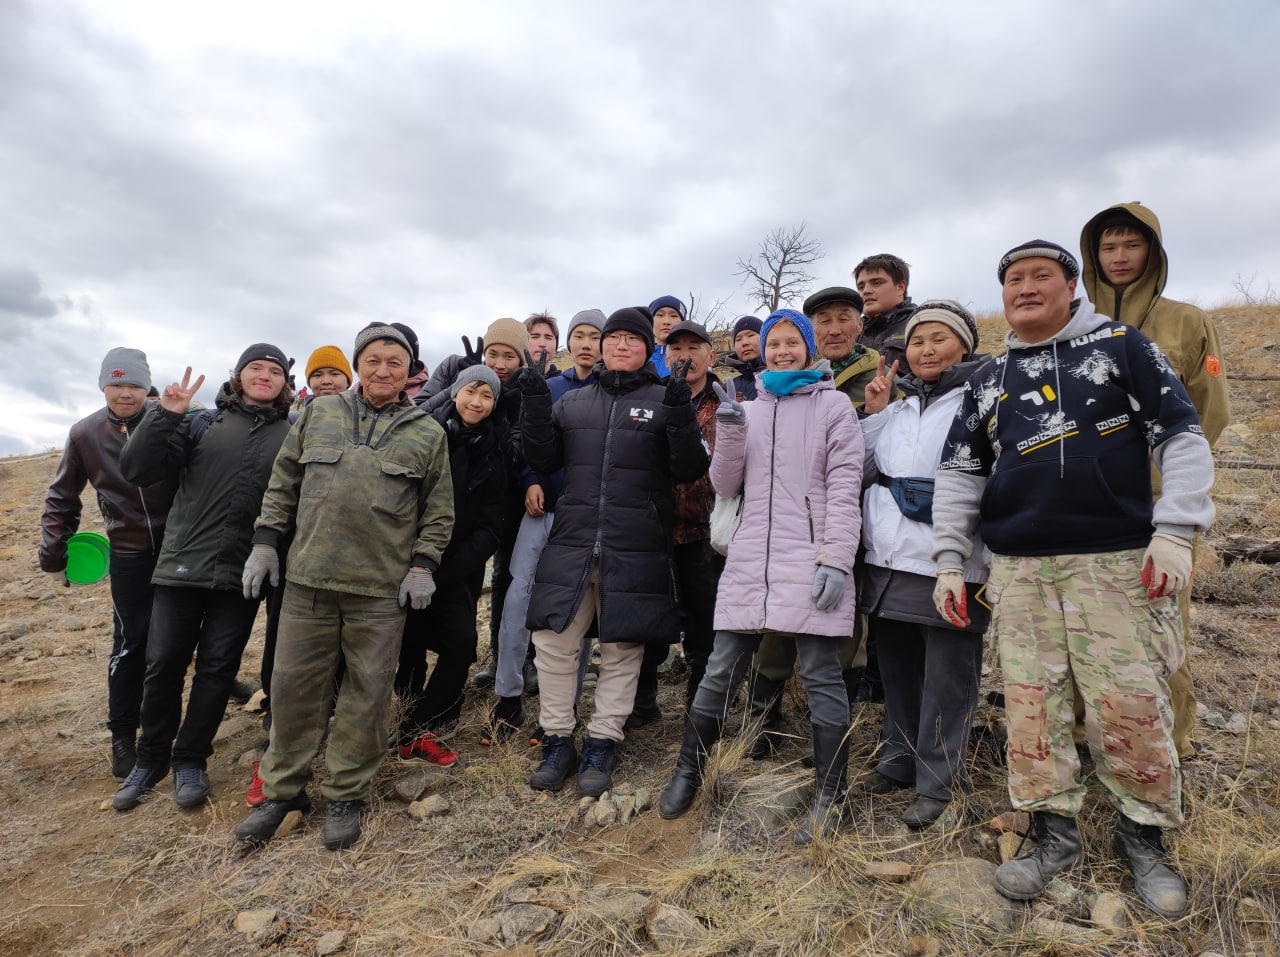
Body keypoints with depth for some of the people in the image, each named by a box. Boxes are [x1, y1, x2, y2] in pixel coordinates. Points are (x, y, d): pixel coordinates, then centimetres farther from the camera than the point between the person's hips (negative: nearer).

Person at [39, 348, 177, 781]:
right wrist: (53, 551, 9)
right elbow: (62, 497, 10)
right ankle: (122, 736, 17)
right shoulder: (85, 433, -2)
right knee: (130, 642, 1)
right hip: (129, 554, 1)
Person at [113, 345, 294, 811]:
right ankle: (151, 758, 27)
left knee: (217, 668, 7)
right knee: (164, 664, 7)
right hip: (183, 564, 1)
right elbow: (137, 470, -2)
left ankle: (191, 760, 25)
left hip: (242, 574, 0)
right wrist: (164, 416, -12)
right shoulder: (202, 423, 5)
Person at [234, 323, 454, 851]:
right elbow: (283, 482, 13)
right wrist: (266, 541, 7)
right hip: (307, 576, 2)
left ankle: (346, 795, 22)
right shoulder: (319, 413, 9)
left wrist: (423, 564, -2)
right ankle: (283, 789, 27)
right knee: (294, 685, 9)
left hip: (382, 587, -1)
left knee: (368, 692, 5)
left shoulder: (427, 433, 4)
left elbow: (439, 511, 7)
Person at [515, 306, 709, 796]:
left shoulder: (664, 400, 4)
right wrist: (535, 407, -2)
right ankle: (558, 741, 20)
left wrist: (680, 415, -18)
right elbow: (544, 461, 11)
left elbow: (689, 470, -3)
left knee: (622, 649, 6)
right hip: (571, 543, 3)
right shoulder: (573, 402, 14)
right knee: (553, 641, 3)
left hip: (635, 551, -2)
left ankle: (601, 745, 22)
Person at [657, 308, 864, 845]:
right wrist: (728, 431, -4)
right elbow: (725, 487, 12)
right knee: (720, 672, 8)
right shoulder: (750, 410, 17)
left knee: (821, 676, 2)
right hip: (750, 562, 4)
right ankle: (688, 772, 24)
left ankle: (829, 796, 16)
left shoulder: (832, 405, 4)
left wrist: (835, 560, -13)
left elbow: (844, 486, -4)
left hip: (809, 563, -3)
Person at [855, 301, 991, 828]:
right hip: (888, 561, 7)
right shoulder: (897, 408, 17)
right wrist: (872, 413, 10)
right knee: (898, 671, 18)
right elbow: (862, 467, 20)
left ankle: (939, 780, 16)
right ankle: (899, 762, 33)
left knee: (946, 679, 2)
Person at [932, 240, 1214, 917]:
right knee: (1031, 704, 3)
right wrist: (949, 562, 8)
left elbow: (1181, 436, 0)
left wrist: (1174, 532, -10)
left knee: (1131, 705, -2)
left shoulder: (1120, 345, 6)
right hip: (1019, 570, 3)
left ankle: (1144, 835, 19)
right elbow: (958, 474, 14)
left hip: (1116, 561, -3)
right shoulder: (988, 380, 15)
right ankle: (1053, 832, 18)